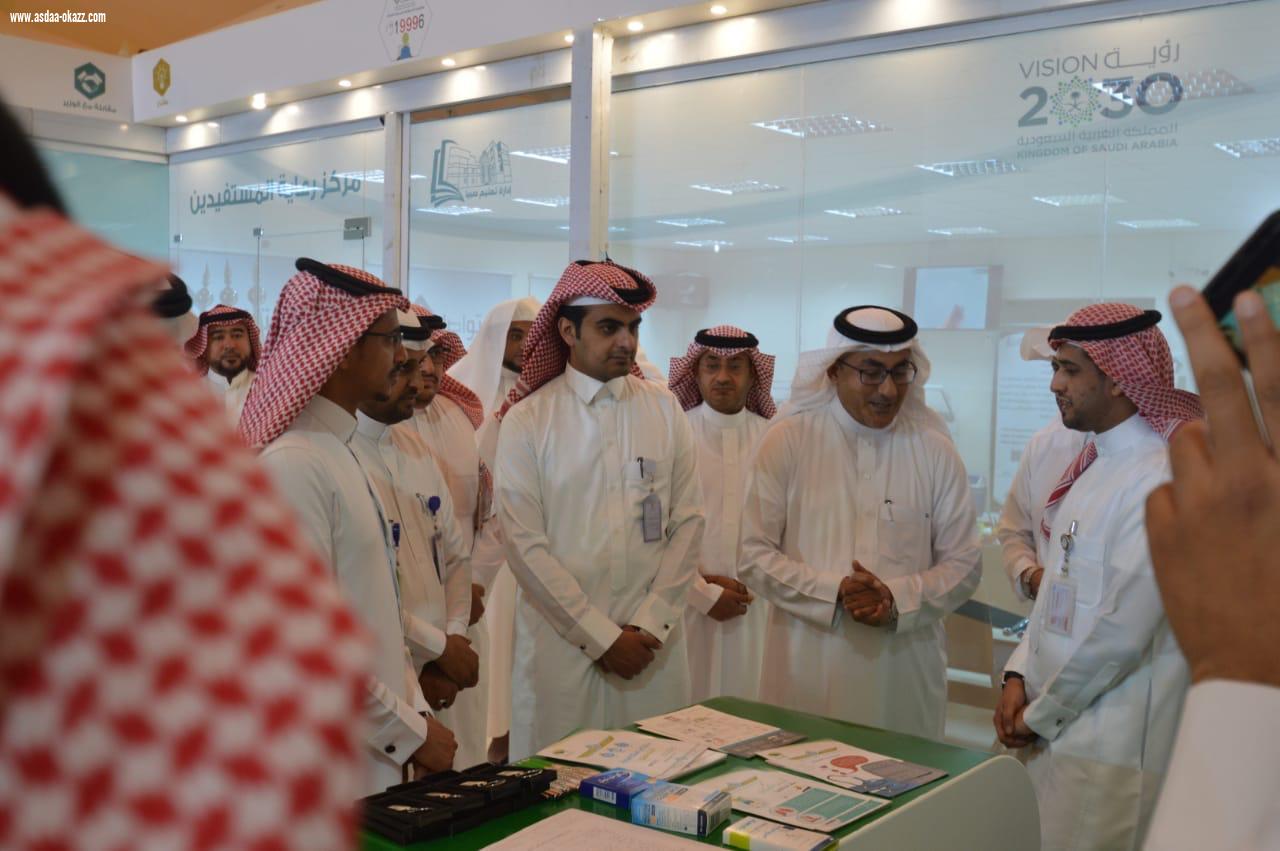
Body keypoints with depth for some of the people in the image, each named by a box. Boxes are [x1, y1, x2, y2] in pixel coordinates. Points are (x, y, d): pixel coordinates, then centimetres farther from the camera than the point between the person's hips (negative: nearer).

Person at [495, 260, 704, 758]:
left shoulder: (664, 409, 4)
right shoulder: (527, 421, -4)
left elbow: (688, 522, 3)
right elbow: (525, 545, -7)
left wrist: (650, 624, -6)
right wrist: (602, 637, -9)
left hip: (653, 641, 2)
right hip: (560, 643, -2)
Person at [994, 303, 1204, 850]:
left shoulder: (1159, 478, -19)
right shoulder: (1093, 462, 10)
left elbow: (1122, 630, -21)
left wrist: (1041, 715, -11)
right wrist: (1019, 676, 3)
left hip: (1111, 749, -8)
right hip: (1062, 734, 8)